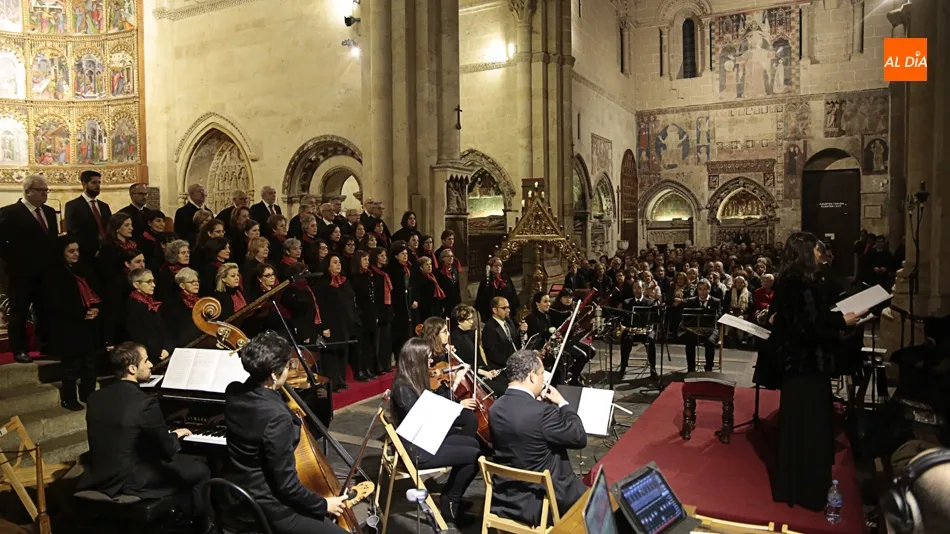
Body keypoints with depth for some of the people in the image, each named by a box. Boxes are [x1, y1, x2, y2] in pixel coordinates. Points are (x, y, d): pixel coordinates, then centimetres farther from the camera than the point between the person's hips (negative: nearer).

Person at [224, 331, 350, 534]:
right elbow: (287, 485, -25)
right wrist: (324, 505, -11)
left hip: (241, 497, 9)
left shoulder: (234, 392, -7)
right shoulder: (277, 417, -31)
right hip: (267, 509, -9)